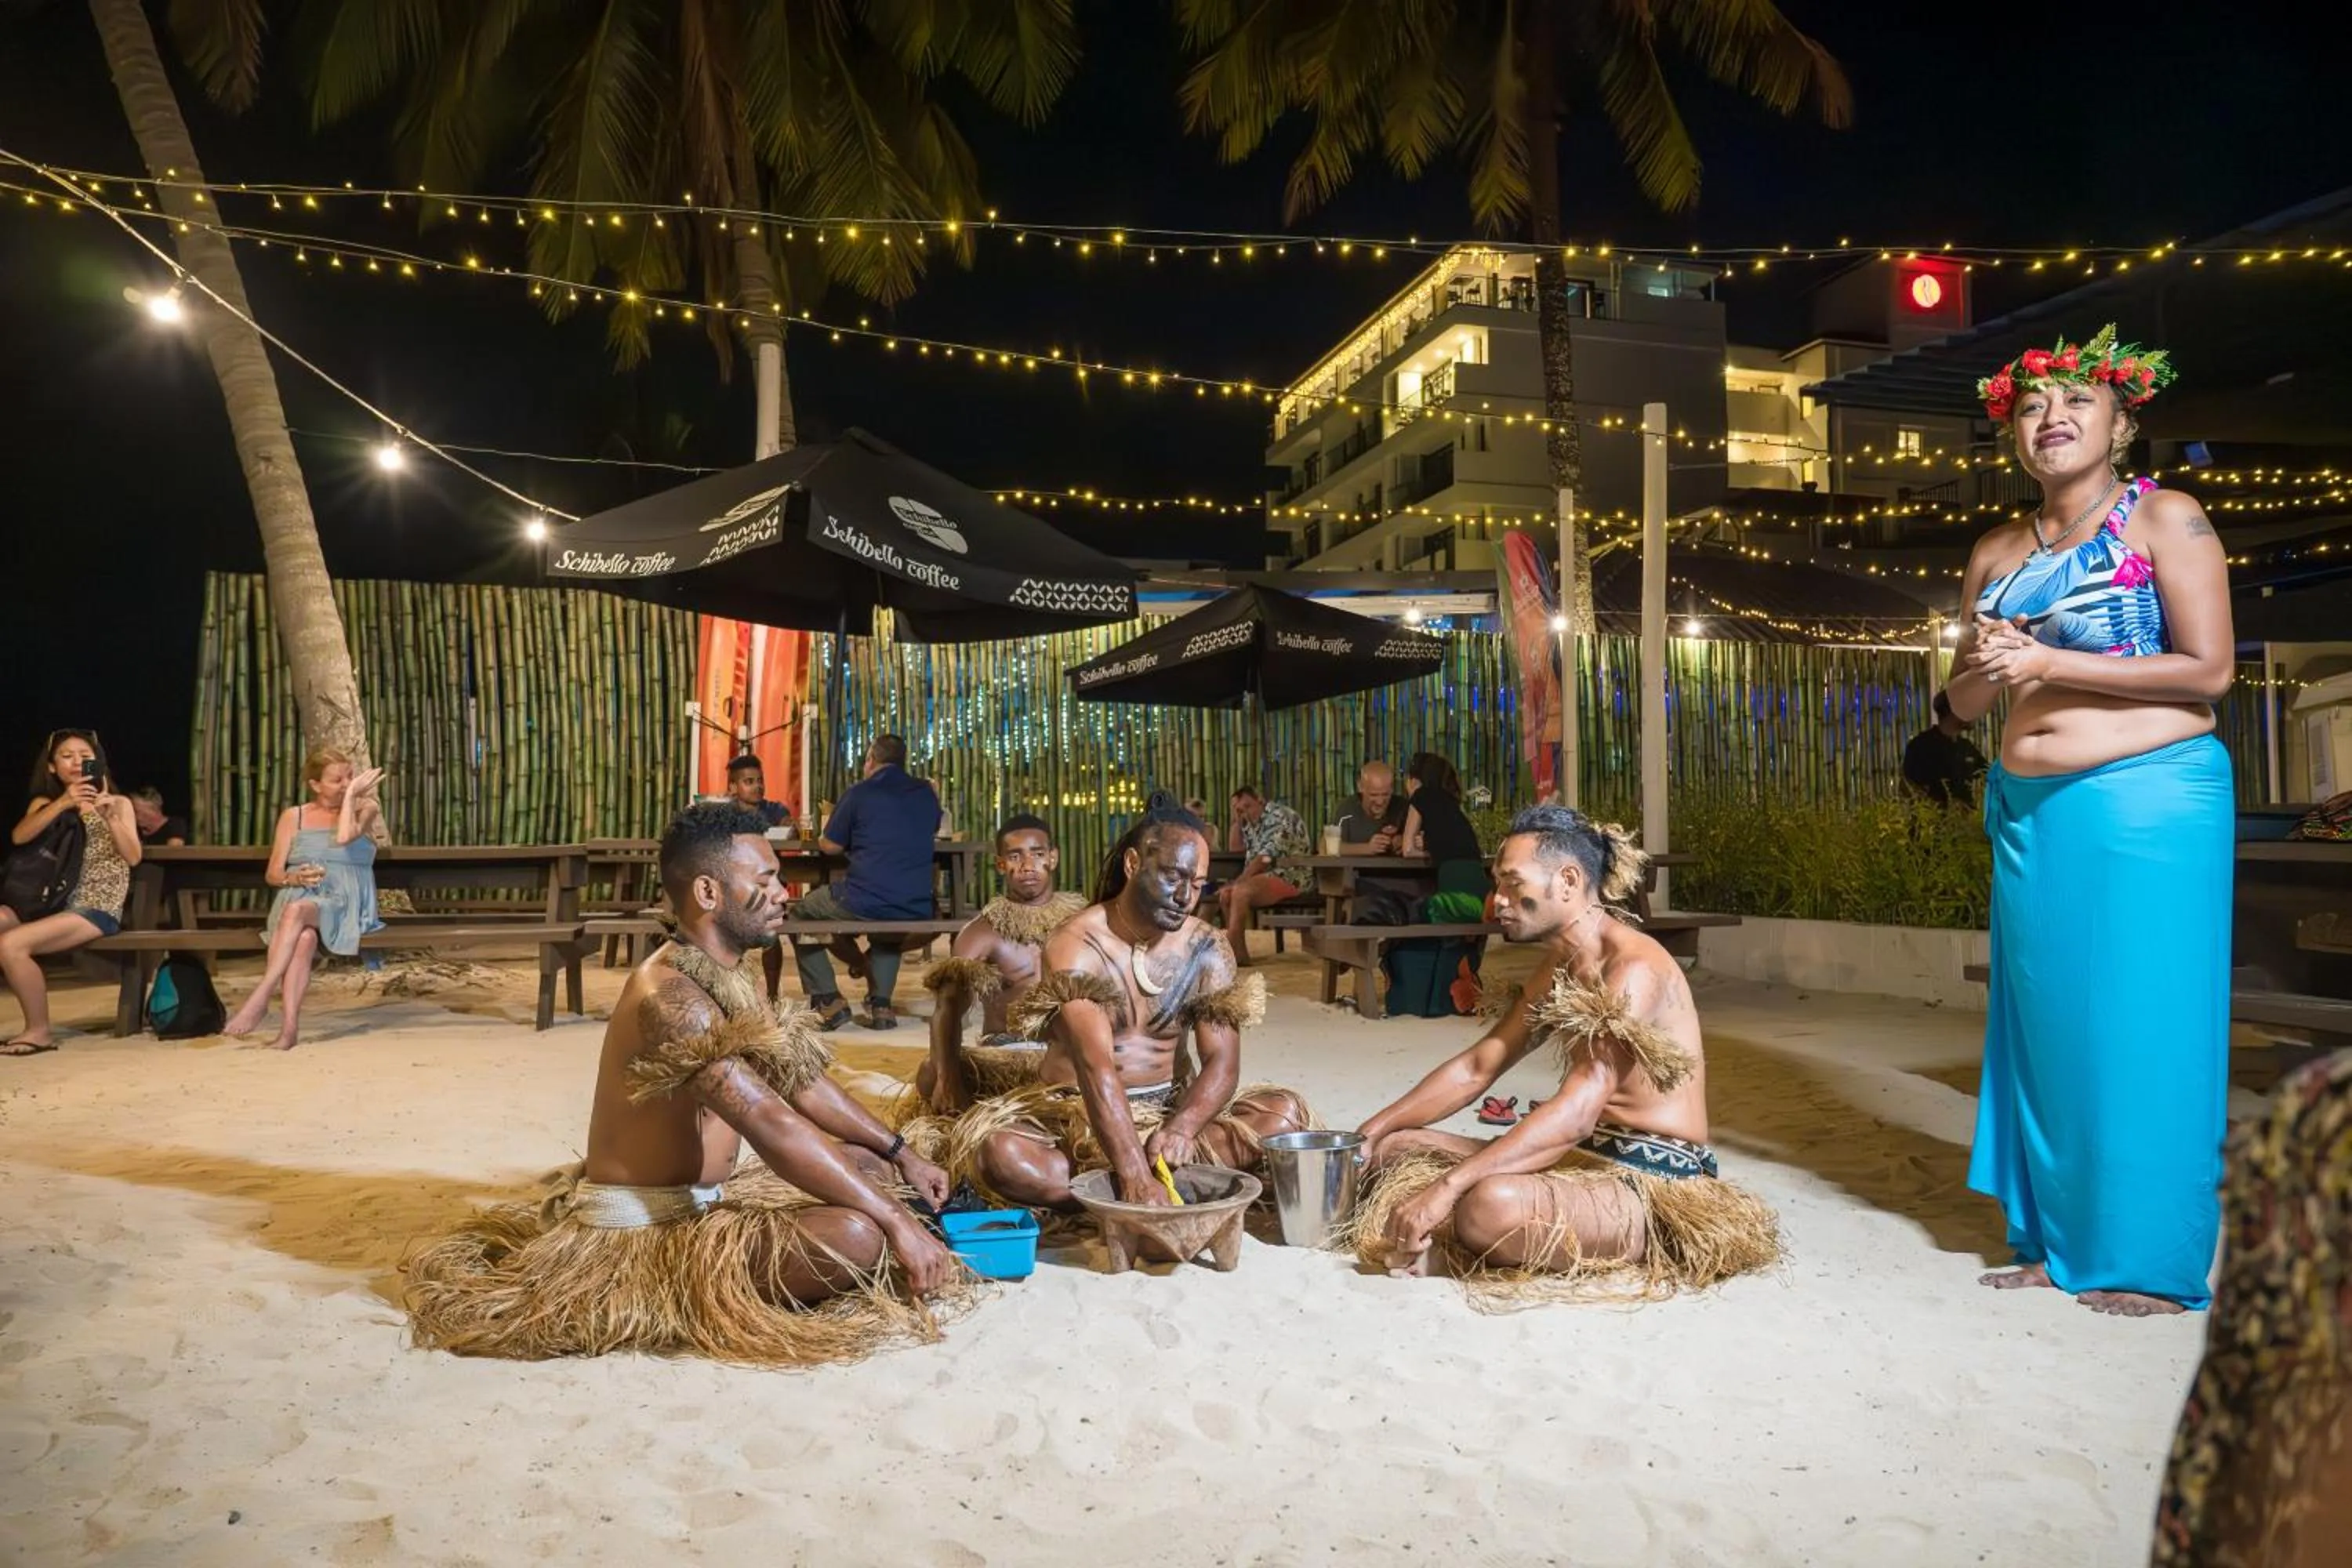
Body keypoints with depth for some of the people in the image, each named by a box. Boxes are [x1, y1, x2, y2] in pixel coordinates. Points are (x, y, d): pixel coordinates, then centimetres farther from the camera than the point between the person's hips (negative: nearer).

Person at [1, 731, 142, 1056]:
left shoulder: (118, 803, 6)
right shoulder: (45, 803, 15)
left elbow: (133, 857, -8)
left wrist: (108, 815, -23)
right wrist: (63, 803, -20)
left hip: (96, 909, -5)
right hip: (49, 903, 5)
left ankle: (39, 1032, -13)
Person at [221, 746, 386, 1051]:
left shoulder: (365, 808, 11)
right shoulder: (293, 816, 16)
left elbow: (344, 837, -13)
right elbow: (272, 874, 14)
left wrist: (353, 793, -3)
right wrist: (295, 878, -9)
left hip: (345, 903, -2)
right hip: (299, 898, 2)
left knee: (296, 911, -37)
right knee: (305, 936, -36)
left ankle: (260, 997, -39)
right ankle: (289, 1026, -44)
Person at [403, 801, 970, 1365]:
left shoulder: (726, 977, 7)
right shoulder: (672, 997, -24)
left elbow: (800, 1079, 16)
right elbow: (771, 1126, -31)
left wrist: (900, 1153, 13)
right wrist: (898, 1220, -31)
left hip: (704, 1199, 10)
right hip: (641, 1230, -10)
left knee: (869, 1167, 14)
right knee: (857, 1237, -28)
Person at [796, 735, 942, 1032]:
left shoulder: (859, 793, -1)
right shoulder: (926, 793, 12)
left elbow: (830, 846, 4)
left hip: (863, 904, -4)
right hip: (916, 910, 5)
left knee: (800, 913, 22)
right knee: (888, 927, 40)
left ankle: (828, 1000, 12)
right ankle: (880, 1003, 22)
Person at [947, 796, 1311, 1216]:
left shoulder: (1207, 948, -3)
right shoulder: (1075, 946, -17)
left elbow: (1223, 1063, -9)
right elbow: (1095, 1065, -30)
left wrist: (1181, 1128, -31)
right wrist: (1135, 1175, -42)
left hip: (1168, 1108, 4)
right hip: (1074, 1113, -4)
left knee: (1285, 1111, -18)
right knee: (995, 1153, -33)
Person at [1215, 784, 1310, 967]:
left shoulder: (1279, 817, -12)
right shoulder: (1252, 822, 16)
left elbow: (1267, 857, -20)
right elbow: (1235, 849, 19)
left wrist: (1239, 881, -21)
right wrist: (1237, 820, 9)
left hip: (1288, 875, -10)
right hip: (1262, 877, 10)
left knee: (1241, 891, -28)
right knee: (1225, 894, -3)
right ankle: (1239, 954, -9)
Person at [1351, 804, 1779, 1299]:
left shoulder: (1633, 969, -20)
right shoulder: (1555, 968, 11)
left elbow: (1575, 1113, -30)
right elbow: (1474, 1069, 14)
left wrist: (1447, 1187, -35)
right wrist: (1371, 1133, 5)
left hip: (1655, 1184, -9)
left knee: (1492, 1206, -37)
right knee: (1397, 1150, 9)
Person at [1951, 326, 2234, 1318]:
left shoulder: (2166, 521, -2)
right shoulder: (1997, 555, 13)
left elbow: (2210, 670, -10)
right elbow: (1964, 703, 16)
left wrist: (2049, 663, -15)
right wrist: (1986, 670, -7)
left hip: (2151, 803, -5)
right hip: (2031, 812, 6)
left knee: (2143, 1028, -2)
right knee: (2044, 1023, 7)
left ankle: (2151, 1261, 9)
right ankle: (2056, 1242, 17)